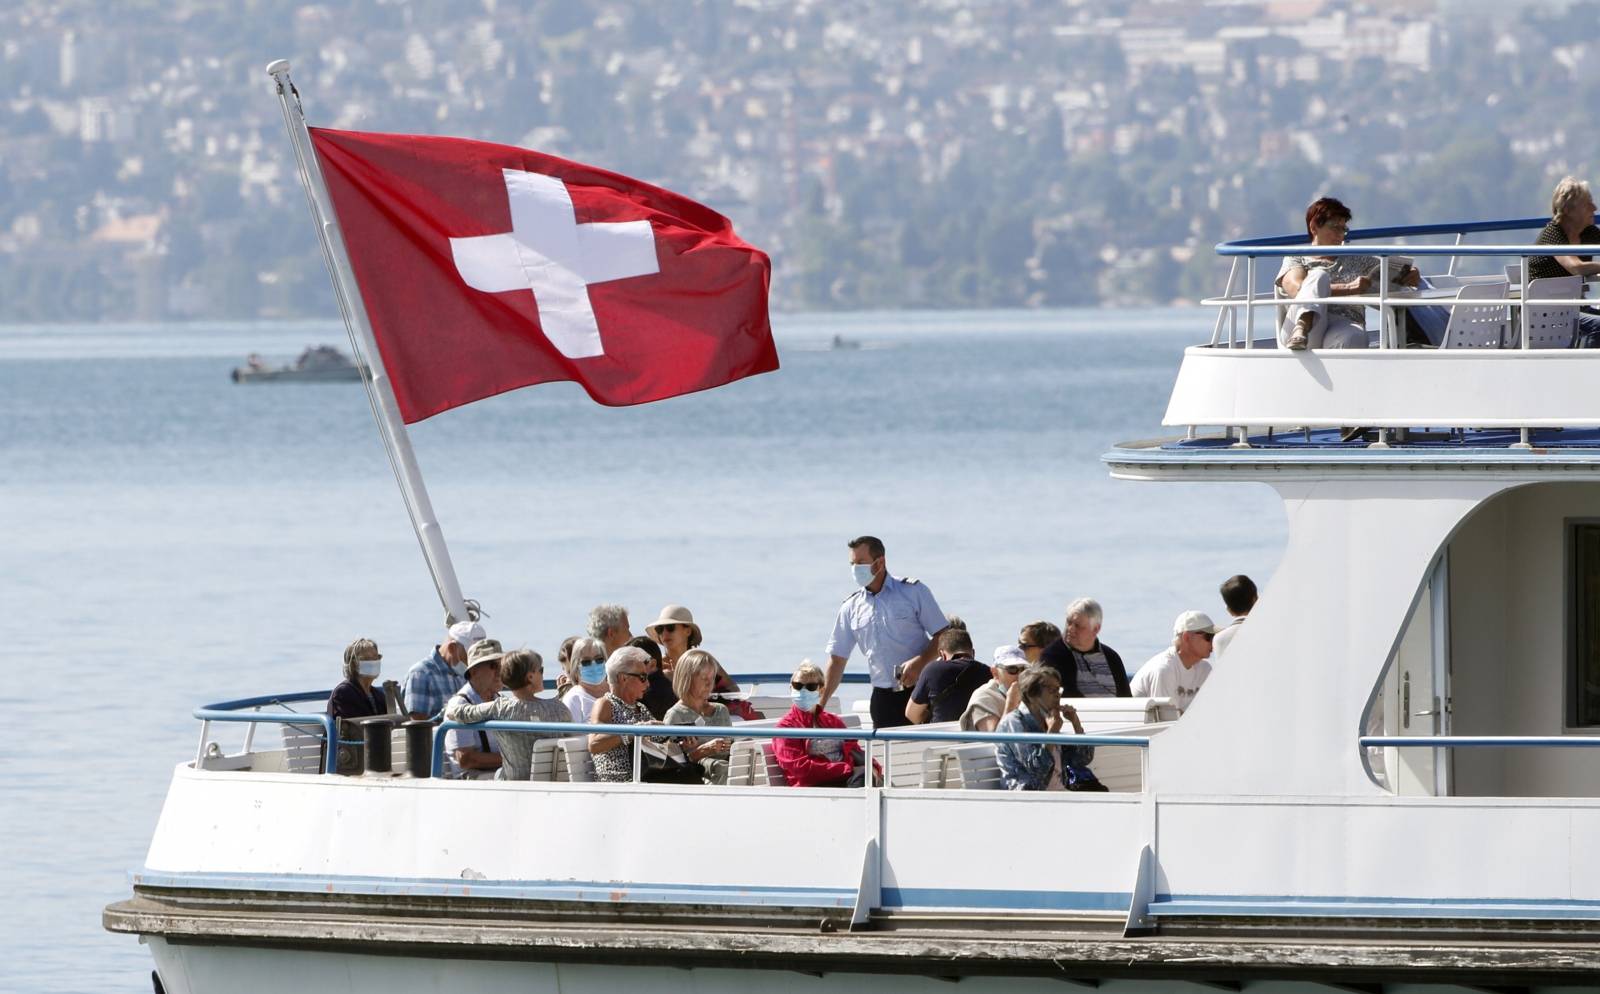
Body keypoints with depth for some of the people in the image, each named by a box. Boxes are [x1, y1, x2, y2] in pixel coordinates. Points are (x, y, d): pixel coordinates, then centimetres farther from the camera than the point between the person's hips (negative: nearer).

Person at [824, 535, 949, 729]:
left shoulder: (914, 591, 1)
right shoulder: (851, 607, 10)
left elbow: (943, 635, -1)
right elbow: (837, 658, 14)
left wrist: (920, 662, -18)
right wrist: (820, 705, 9)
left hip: (920, 691, -3)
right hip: (884, 697, 3)